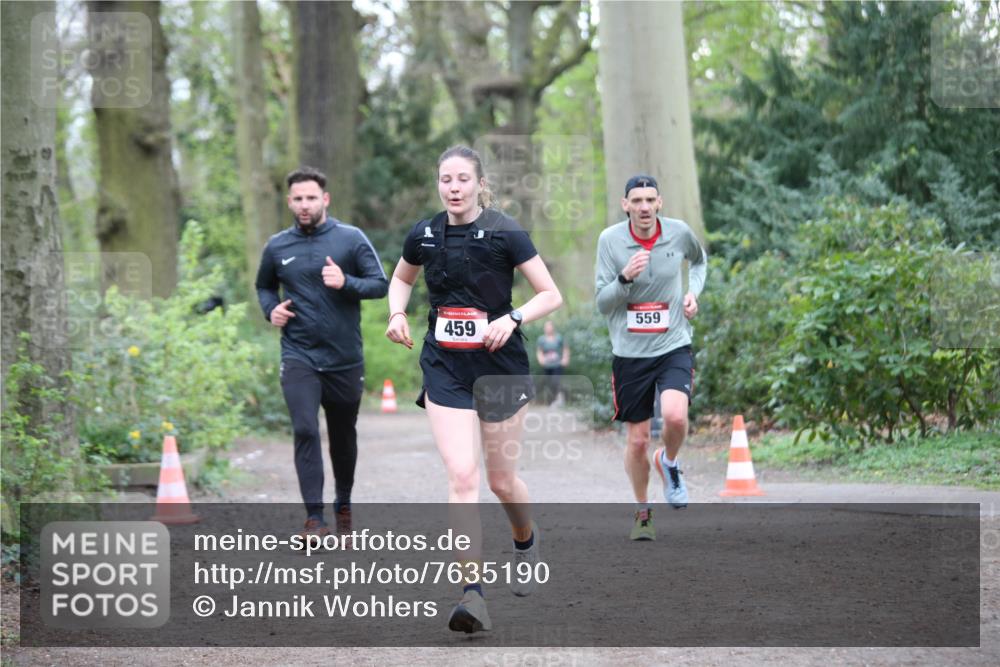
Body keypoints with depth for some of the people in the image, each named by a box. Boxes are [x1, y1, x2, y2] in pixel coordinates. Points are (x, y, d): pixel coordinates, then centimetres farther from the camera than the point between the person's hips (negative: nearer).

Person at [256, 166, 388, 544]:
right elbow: (264, 286, 21)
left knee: (343, 436, 13)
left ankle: (343, 506, 34)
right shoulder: (277, 247, 4)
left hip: (345, 358, 0)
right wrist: (270, 310, 0)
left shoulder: (351, 239, -3)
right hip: (299, 357, 0)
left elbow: (380, 284, -4)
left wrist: (345, 282, -21)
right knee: (305, 431, -16)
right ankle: (314, 517, -14)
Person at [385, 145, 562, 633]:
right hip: (444, 369, 2)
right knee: (461, 475, -13)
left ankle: (526, 542, 43)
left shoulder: (505, 234, -9)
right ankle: (472, 592, -16)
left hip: (499, 368, -2)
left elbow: (551, 295, -6)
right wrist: (397, 313, 2)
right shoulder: (423, 236, 2)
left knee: (501, 479, 9)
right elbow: (400, 279, 22)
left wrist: (513, 318, -22)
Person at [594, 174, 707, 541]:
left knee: (675, 416, -25)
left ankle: (669, 462, 9)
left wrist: (693, 292, 5)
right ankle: (642, 511, 27)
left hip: (673, 347, 0)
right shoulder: (610, 240, -7)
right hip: (629, 352, 0)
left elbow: (699, 259, 23)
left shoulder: (679, 232, -2)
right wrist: (625, 278, -24)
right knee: (637, 440, 5)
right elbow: (602, 302, -6)